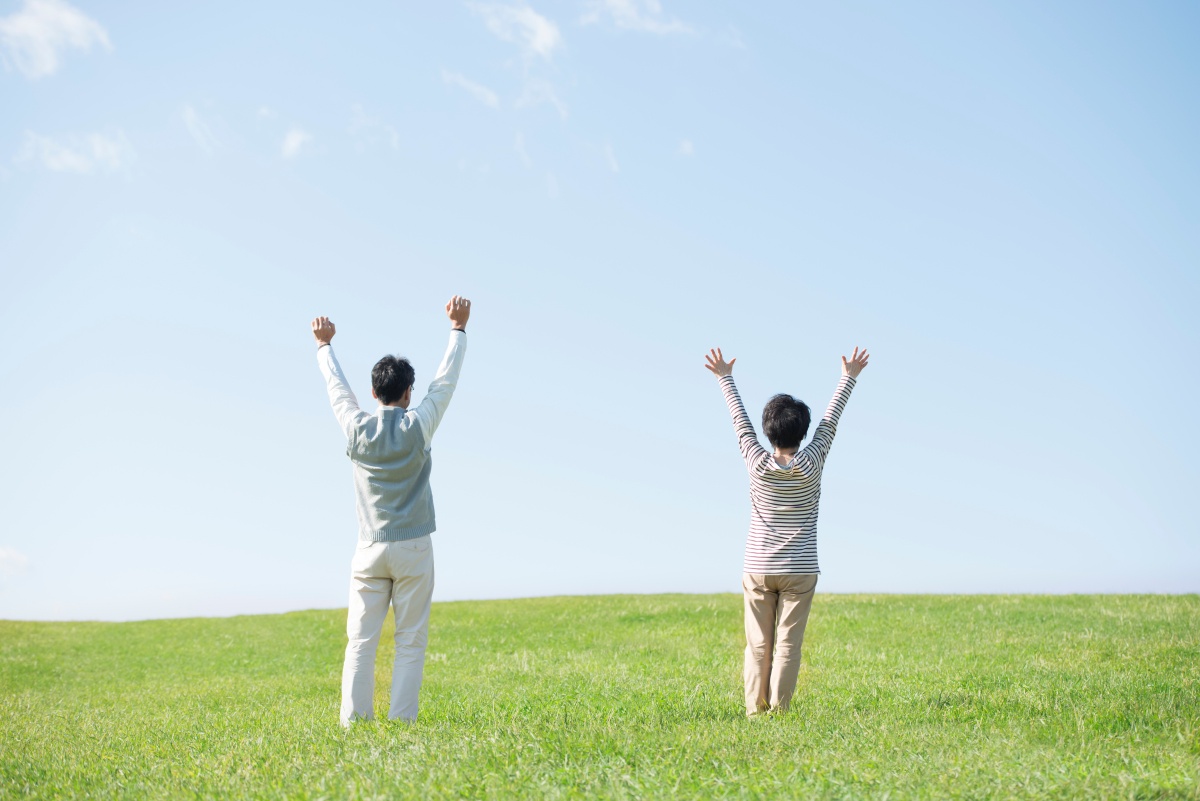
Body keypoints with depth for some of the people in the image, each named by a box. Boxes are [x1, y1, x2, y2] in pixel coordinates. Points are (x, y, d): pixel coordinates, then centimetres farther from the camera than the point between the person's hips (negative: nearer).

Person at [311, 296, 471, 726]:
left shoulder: (357, 429, 1)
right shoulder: (418, 426, -4)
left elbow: (337, 387, 18)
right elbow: (445, 381, 7)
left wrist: (324, 346, 34)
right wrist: (458, 328, 17)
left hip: (369, 550, 2)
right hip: (412, 548, -2)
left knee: (360, 640, 2)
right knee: (410, 641, 0)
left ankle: (354, 718, -3)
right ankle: (402, 719, -5)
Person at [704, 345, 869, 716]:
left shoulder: (758, 465, -4)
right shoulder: (811, 463, -5)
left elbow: (740, 420, 7)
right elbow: (831, 419, 6)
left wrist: (725, 378, 19)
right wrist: (849, 378, 17)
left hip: (757, 570, 1)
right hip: (799, 572, -1)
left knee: (758, 646, 3)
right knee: (787, 645, -1)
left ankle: (755, 712, 1)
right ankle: (778, 712, -5)